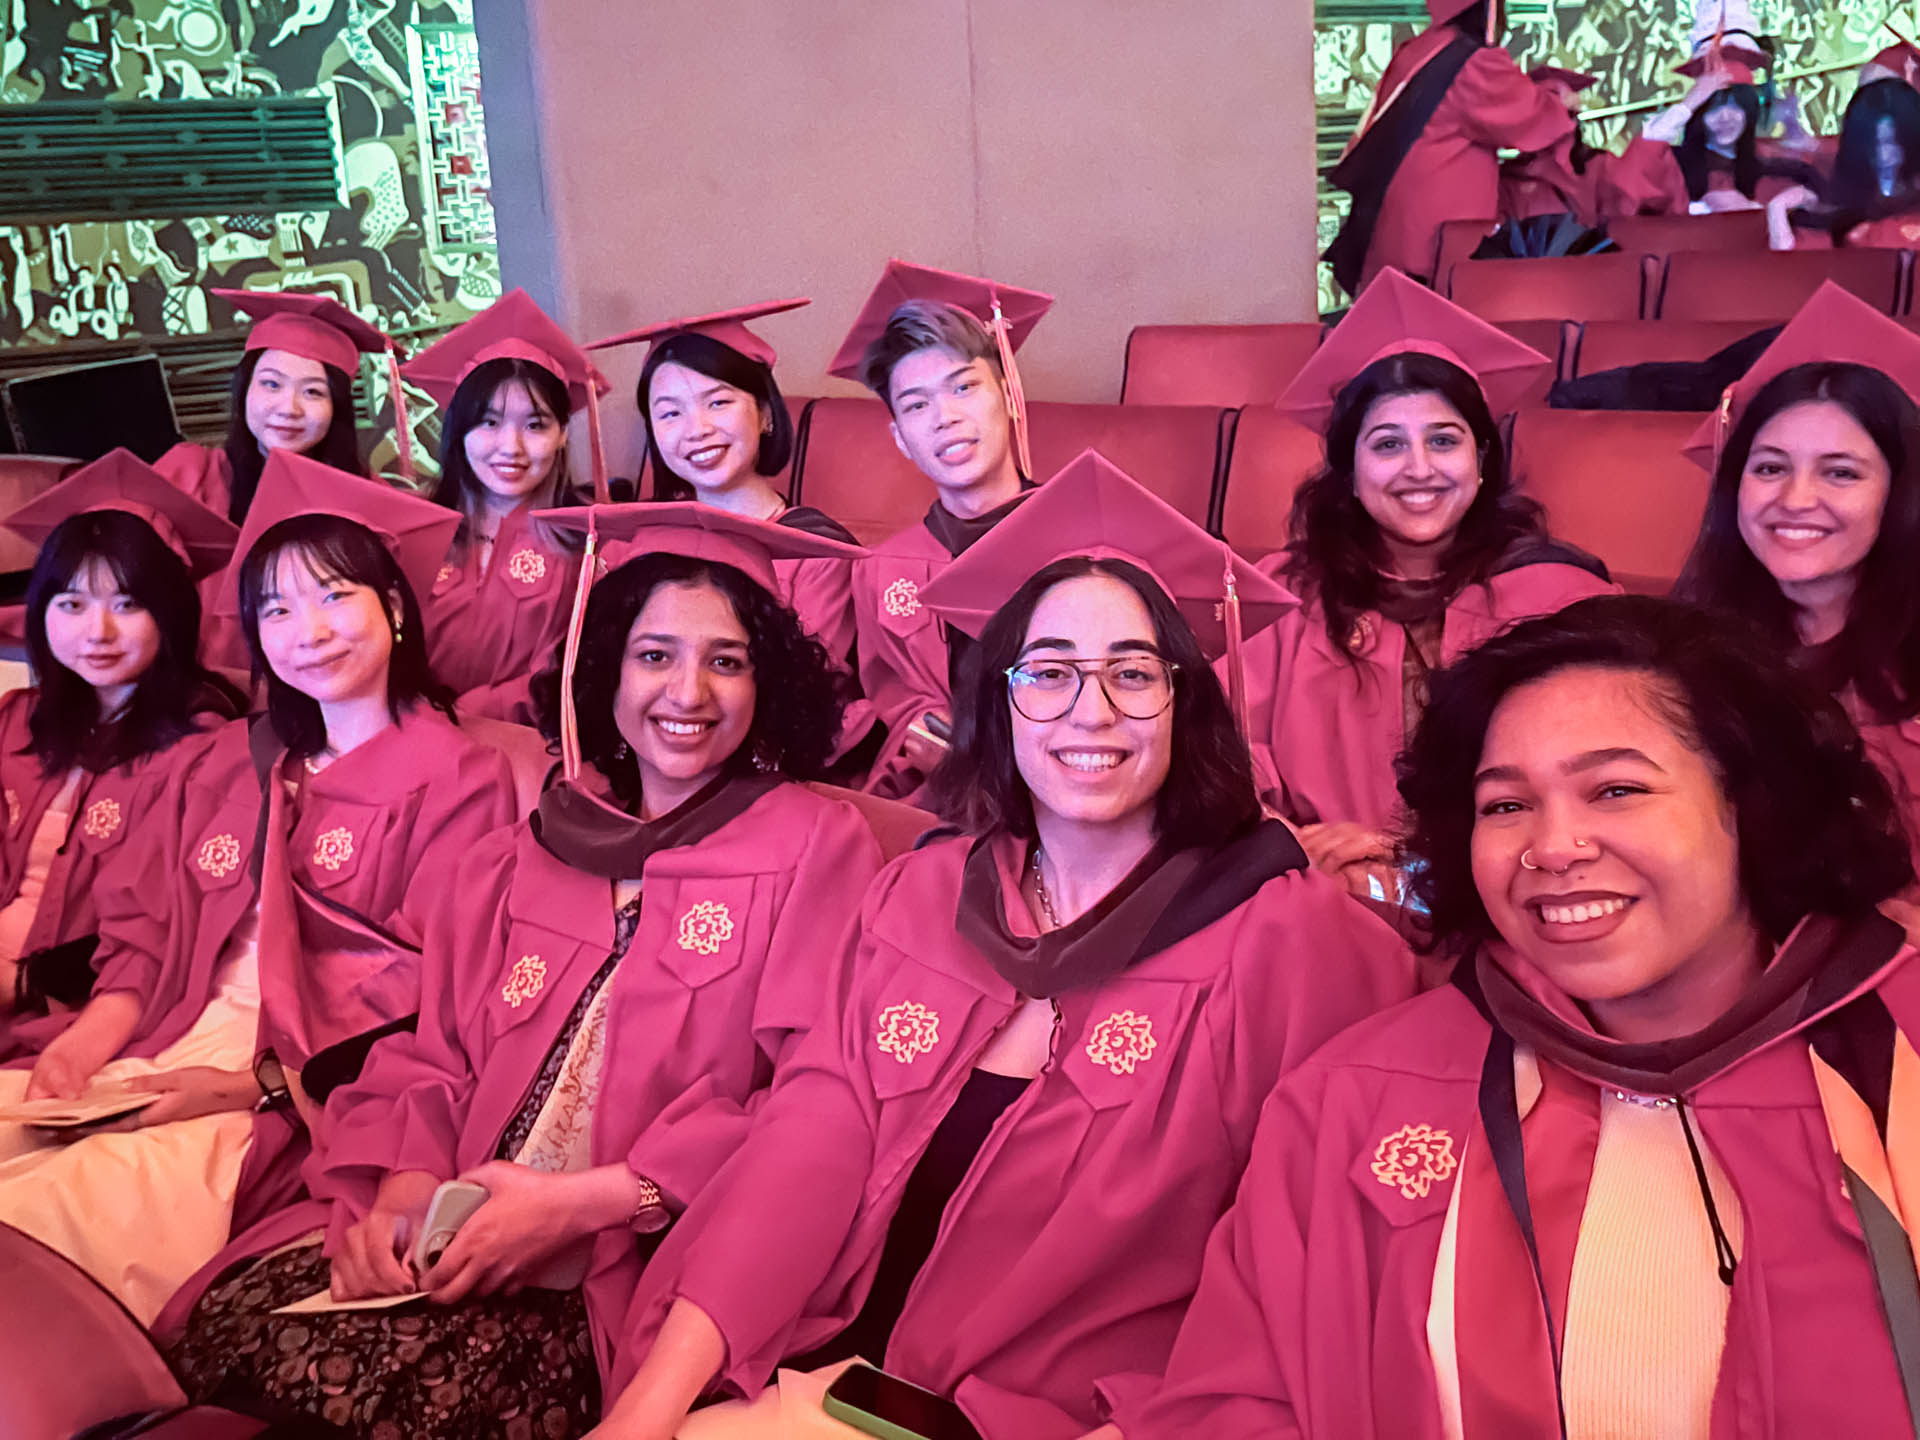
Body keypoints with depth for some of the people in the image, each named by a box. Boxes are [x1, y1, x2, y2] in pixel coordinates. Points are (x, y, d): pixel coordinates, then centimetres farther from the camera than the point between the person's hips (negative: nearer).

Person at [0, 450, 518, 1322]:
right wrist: (90, 1038, -3)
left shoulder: (457, 778, -2)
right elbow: (145, 922, 17)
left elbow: (433, 1004, -9)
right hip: (162, 1056, 7)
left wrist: (257, 1083, -16)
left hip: (306, 1098, -6)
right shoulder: (233, 761, 20)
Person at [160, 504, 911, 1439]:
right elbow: (434, 1052, 14)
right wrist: (402, 1184, -8)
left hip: (643, 1257, -4)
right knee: (230, 1326, -20)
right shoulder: (530, 849, 16)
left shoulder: (817, 843, 0)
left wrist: (584, 1202, -15)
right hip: (452, 1230, 4)